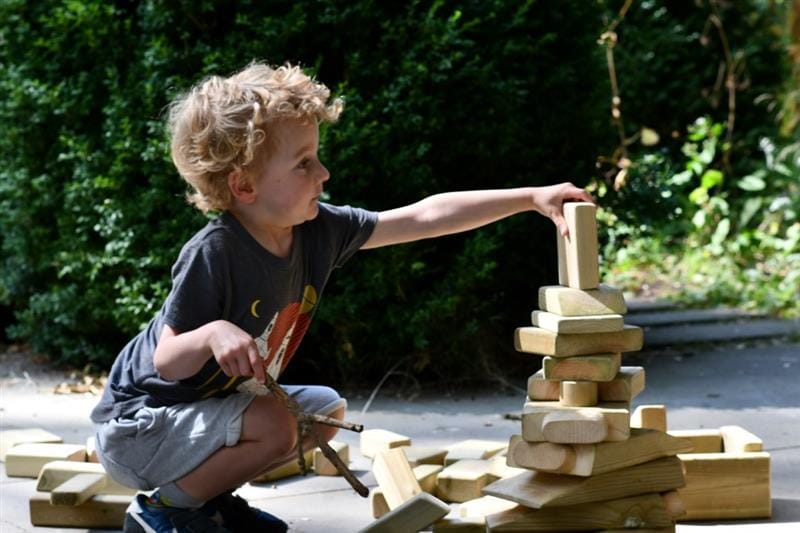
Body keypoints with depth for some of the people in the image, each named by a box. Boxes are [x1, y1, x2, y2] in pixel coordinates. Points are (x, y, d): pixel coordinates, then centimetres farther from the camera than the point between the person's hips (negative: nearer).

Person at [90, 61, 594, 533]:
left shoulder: (317, 230, -7)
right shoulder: (212, 255, -29)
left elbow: (426, 216, -4)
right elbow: (166, 361, -27)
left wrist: (531, 197, -5)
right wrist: (213, 334, -48)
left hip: (221, 404, 9)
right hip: (140, 425, -9)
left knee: (327, 410, 12)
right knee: (274, 427, -27)